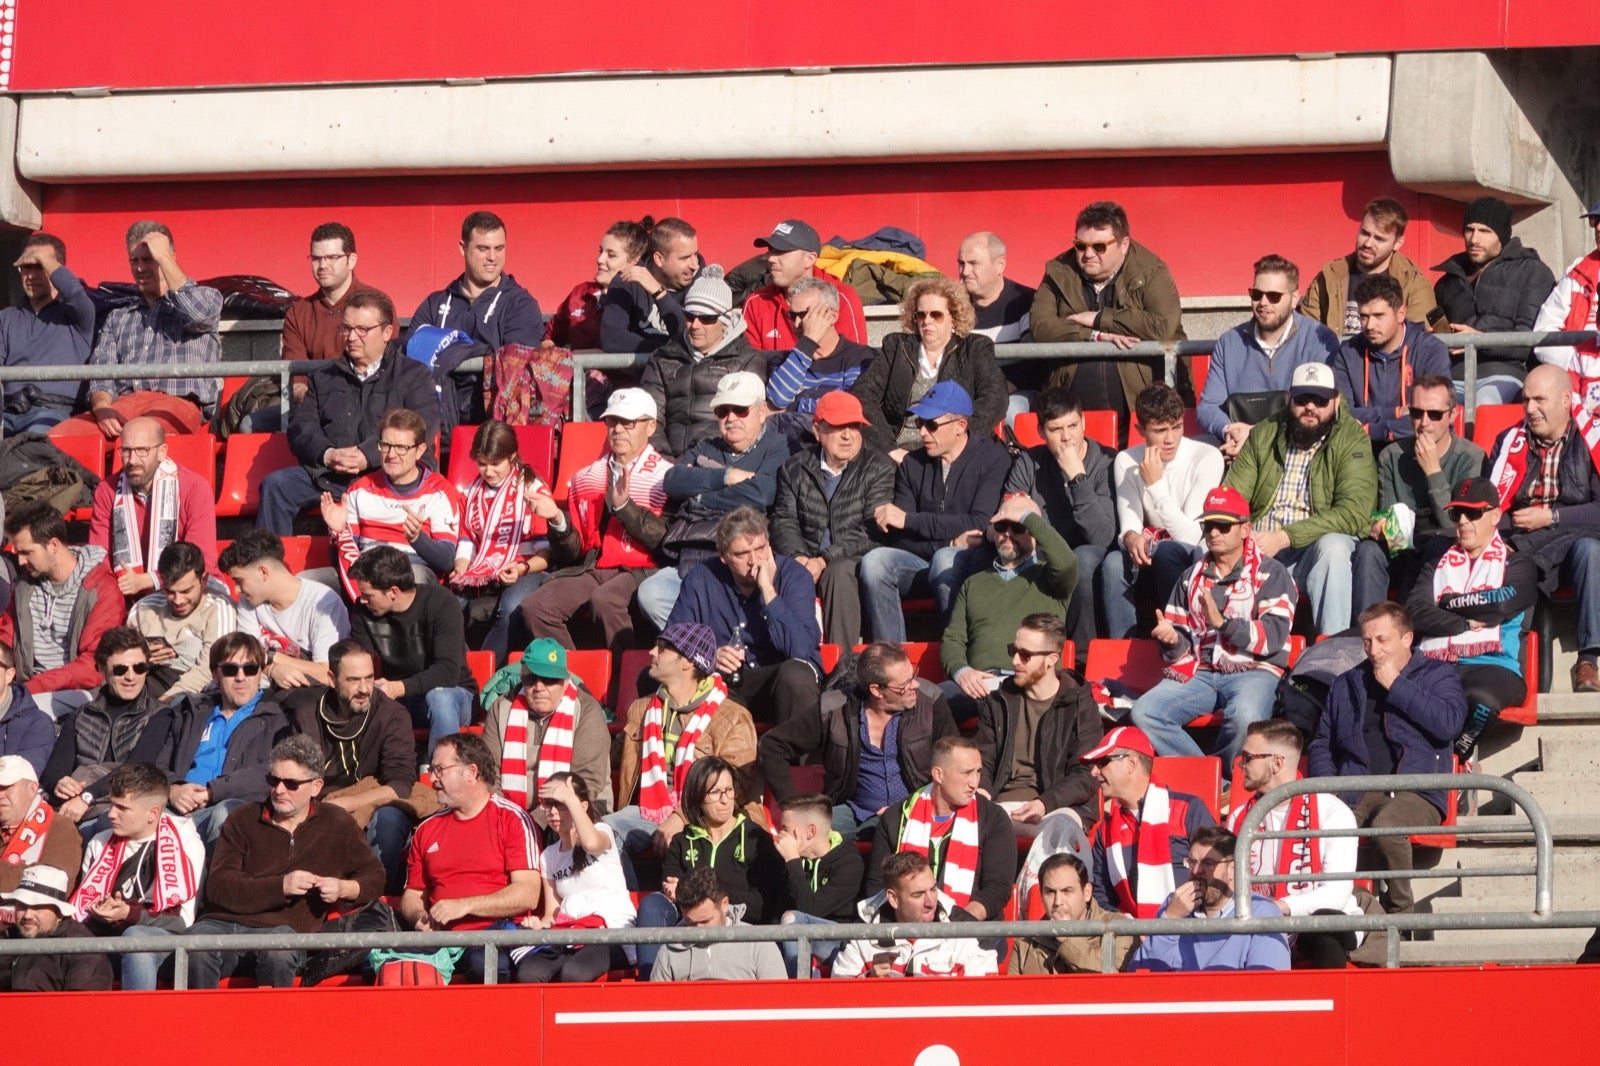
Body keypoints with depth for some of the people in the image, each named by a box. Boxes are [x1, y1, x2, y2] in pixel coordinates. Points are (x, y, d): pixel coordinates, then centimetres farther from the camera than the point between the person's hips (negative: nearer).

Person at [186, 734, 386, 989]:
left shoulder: (336, 824, 17)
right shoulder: (243, 820, 15)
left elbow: (375, 876, 25)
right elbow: (218, 886, 3)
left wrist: (344, 889, 2)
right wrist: (280, 887, -8)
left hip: (285, 929, -1)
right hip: (225, 920, 1)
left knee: (279, 953, -40)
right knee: (195, 949, -36)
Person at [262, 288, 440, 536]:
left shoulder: (414, 375, 13)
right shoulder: (323, 377, 26)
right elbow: (301, 425, 13)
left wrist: (368, 456, -16)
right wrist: (327, 455, -10)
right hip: (326, 476, 4)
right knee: (275, 484, -20)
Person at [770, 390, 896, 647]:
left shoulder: (879, 468, 0)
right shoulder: (794, 468, 12)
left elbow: (872, 532, -9)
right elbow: (784, 521, 7)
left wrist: (825, 560, -20)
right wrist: (797, 557, -16)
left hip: (855, 561, -3)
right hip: (806, 560, 3)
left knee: (840, 571, -37)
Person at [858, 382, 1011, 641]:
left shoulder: (993, 459, 1)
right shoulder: (912, 464, 14)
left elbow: (980, 525, -11)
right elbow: (898, 538, 7)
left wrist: (909, 520, -9)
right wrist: (951, 539, -12)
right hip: (921, 560, 4)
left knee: (945, 559, -37)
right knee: (874, 561, -25)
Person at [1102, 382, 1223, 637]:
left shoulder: (1207, 458, -12)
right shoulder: (1127, 461, 1)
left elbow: (1190, 537, -17)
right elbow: (1128, 524, -7)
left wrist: (1156, 484, -22)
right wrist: (1131, 536, -31)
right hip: (1150, 564, 3)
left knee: (1165, 552, -35)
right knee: (1113, 563, -29)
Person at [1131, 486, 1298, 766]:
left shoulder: (1271, 573, 5)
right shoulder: (1192, 577, 22)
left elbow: (1274, 637, -9)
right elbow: (1181, 641, 24)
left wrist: (1223, 622, -21)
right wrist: (1171, 640, -2)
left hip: (1253, 672, -5)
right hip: (1200, 672, 5)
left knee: (1245, 717, -39)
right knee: (1143, 712, -22)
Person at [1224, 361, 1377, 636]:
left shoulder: (1352, 439, -1)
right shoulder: (1263, 435, 13)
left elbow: (1353, 513, -14)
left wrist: (1284, 538, -22)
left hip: (1316, 546, -3)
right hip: (1258, 547, 3)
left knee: (1332, 547, -36)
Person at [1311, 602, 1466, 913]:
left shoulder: (1437, 675, 12)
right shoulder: (1346, 684, 25)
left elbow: (1450, 723, -8)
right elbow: (1322, 743, 27)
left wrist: (1396, 685, -3)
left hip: (1416, 793, -3)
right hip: (1355, 793, 3)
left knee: (1385, 825, -38)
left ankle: (1400, 908, -17)